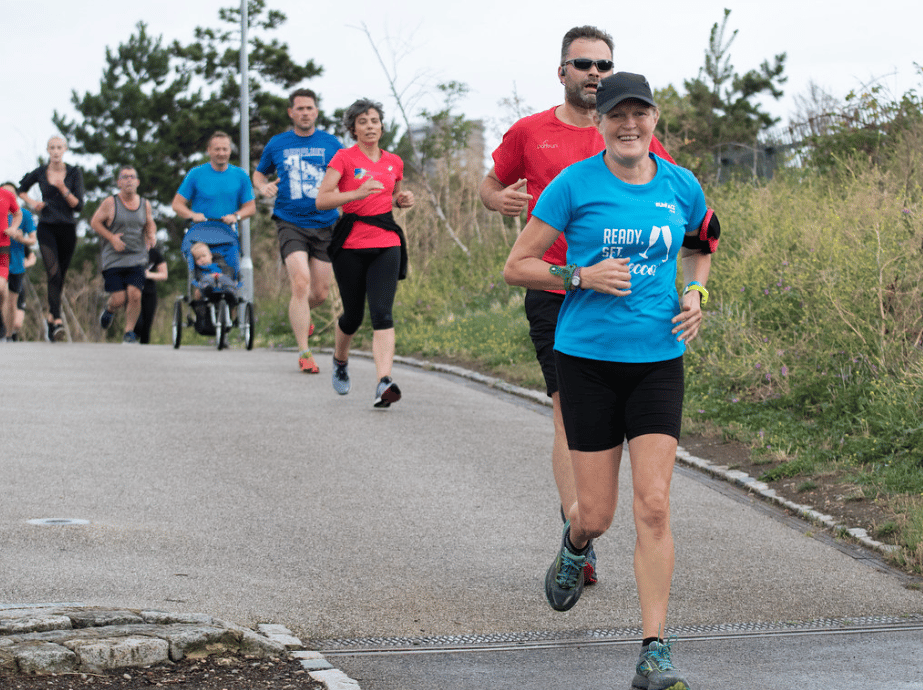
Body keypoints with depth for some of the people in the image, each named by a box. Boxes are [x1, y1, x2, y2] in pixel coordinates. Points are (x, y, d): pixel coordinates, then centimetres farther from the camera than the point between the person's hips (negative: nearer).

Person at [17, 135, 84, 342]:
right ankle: (57, 321, -27)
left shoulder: (74, 173, -2)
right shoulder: (40, 173, 1)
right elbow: (22, 189, 22)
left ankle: (51, 314, 33)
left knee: (60, 276, 11)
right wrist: (32, 204, 4)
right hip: (46, 228, -1)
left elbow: (78, 206, -8)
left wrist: (63, 189, -21)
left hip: (67, 229, 1)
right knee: (53, 273, -19)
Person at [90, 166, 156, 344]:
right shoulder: (110, 203, -3)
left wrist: (151, 235, 0)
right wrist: (111, 237, -11)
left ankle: (129, 332, 3)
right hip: (113, 260, -2)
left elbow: (150, 224, 22)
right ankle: (109, 309, 32)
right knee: (119, 299, -6)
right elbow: (95, 222, 1)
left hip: (137, 259, 2)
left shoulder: (145, 204, 8)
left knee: (135, 295, -14)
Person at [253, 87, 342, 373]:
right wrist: (263, 186, -3)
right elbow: (259, 173, 20)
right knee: (301, 283, -18)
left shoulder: (330, 143, 6)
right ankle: (304, 353, -13)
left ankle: (301, 313, 43)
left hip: (324, 225, 2)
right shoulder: (277, 144, 6)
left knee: (320, 293, 6)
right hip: (291, 224, -2)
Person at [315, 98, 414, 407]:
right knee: (353, 315, 8)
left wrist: (402, 200, 6)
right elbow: (321, 200, -10)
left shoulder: (394, 162, 12)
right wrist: (358, 193, -23)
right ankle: (340, 361, 40)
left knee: (382, 313, -16)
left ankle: (384, 382, -29)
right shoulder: (344, 158, -1)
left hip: (386, 245, 2)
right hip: (351, 245, -2)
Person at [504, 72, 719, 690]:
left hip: (658, 360, 2)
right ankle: (575, 547, 42)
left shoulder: (681, 186, 5)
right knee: (597, 513, 3)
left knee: (654, 506, -9)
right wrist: (582, 276, -16)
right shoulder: (574, 185, -5)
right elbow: (516, 267, -2)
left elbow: (700, 244, 26)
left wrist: (695, 293, 7)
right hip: (587, 359, -2)